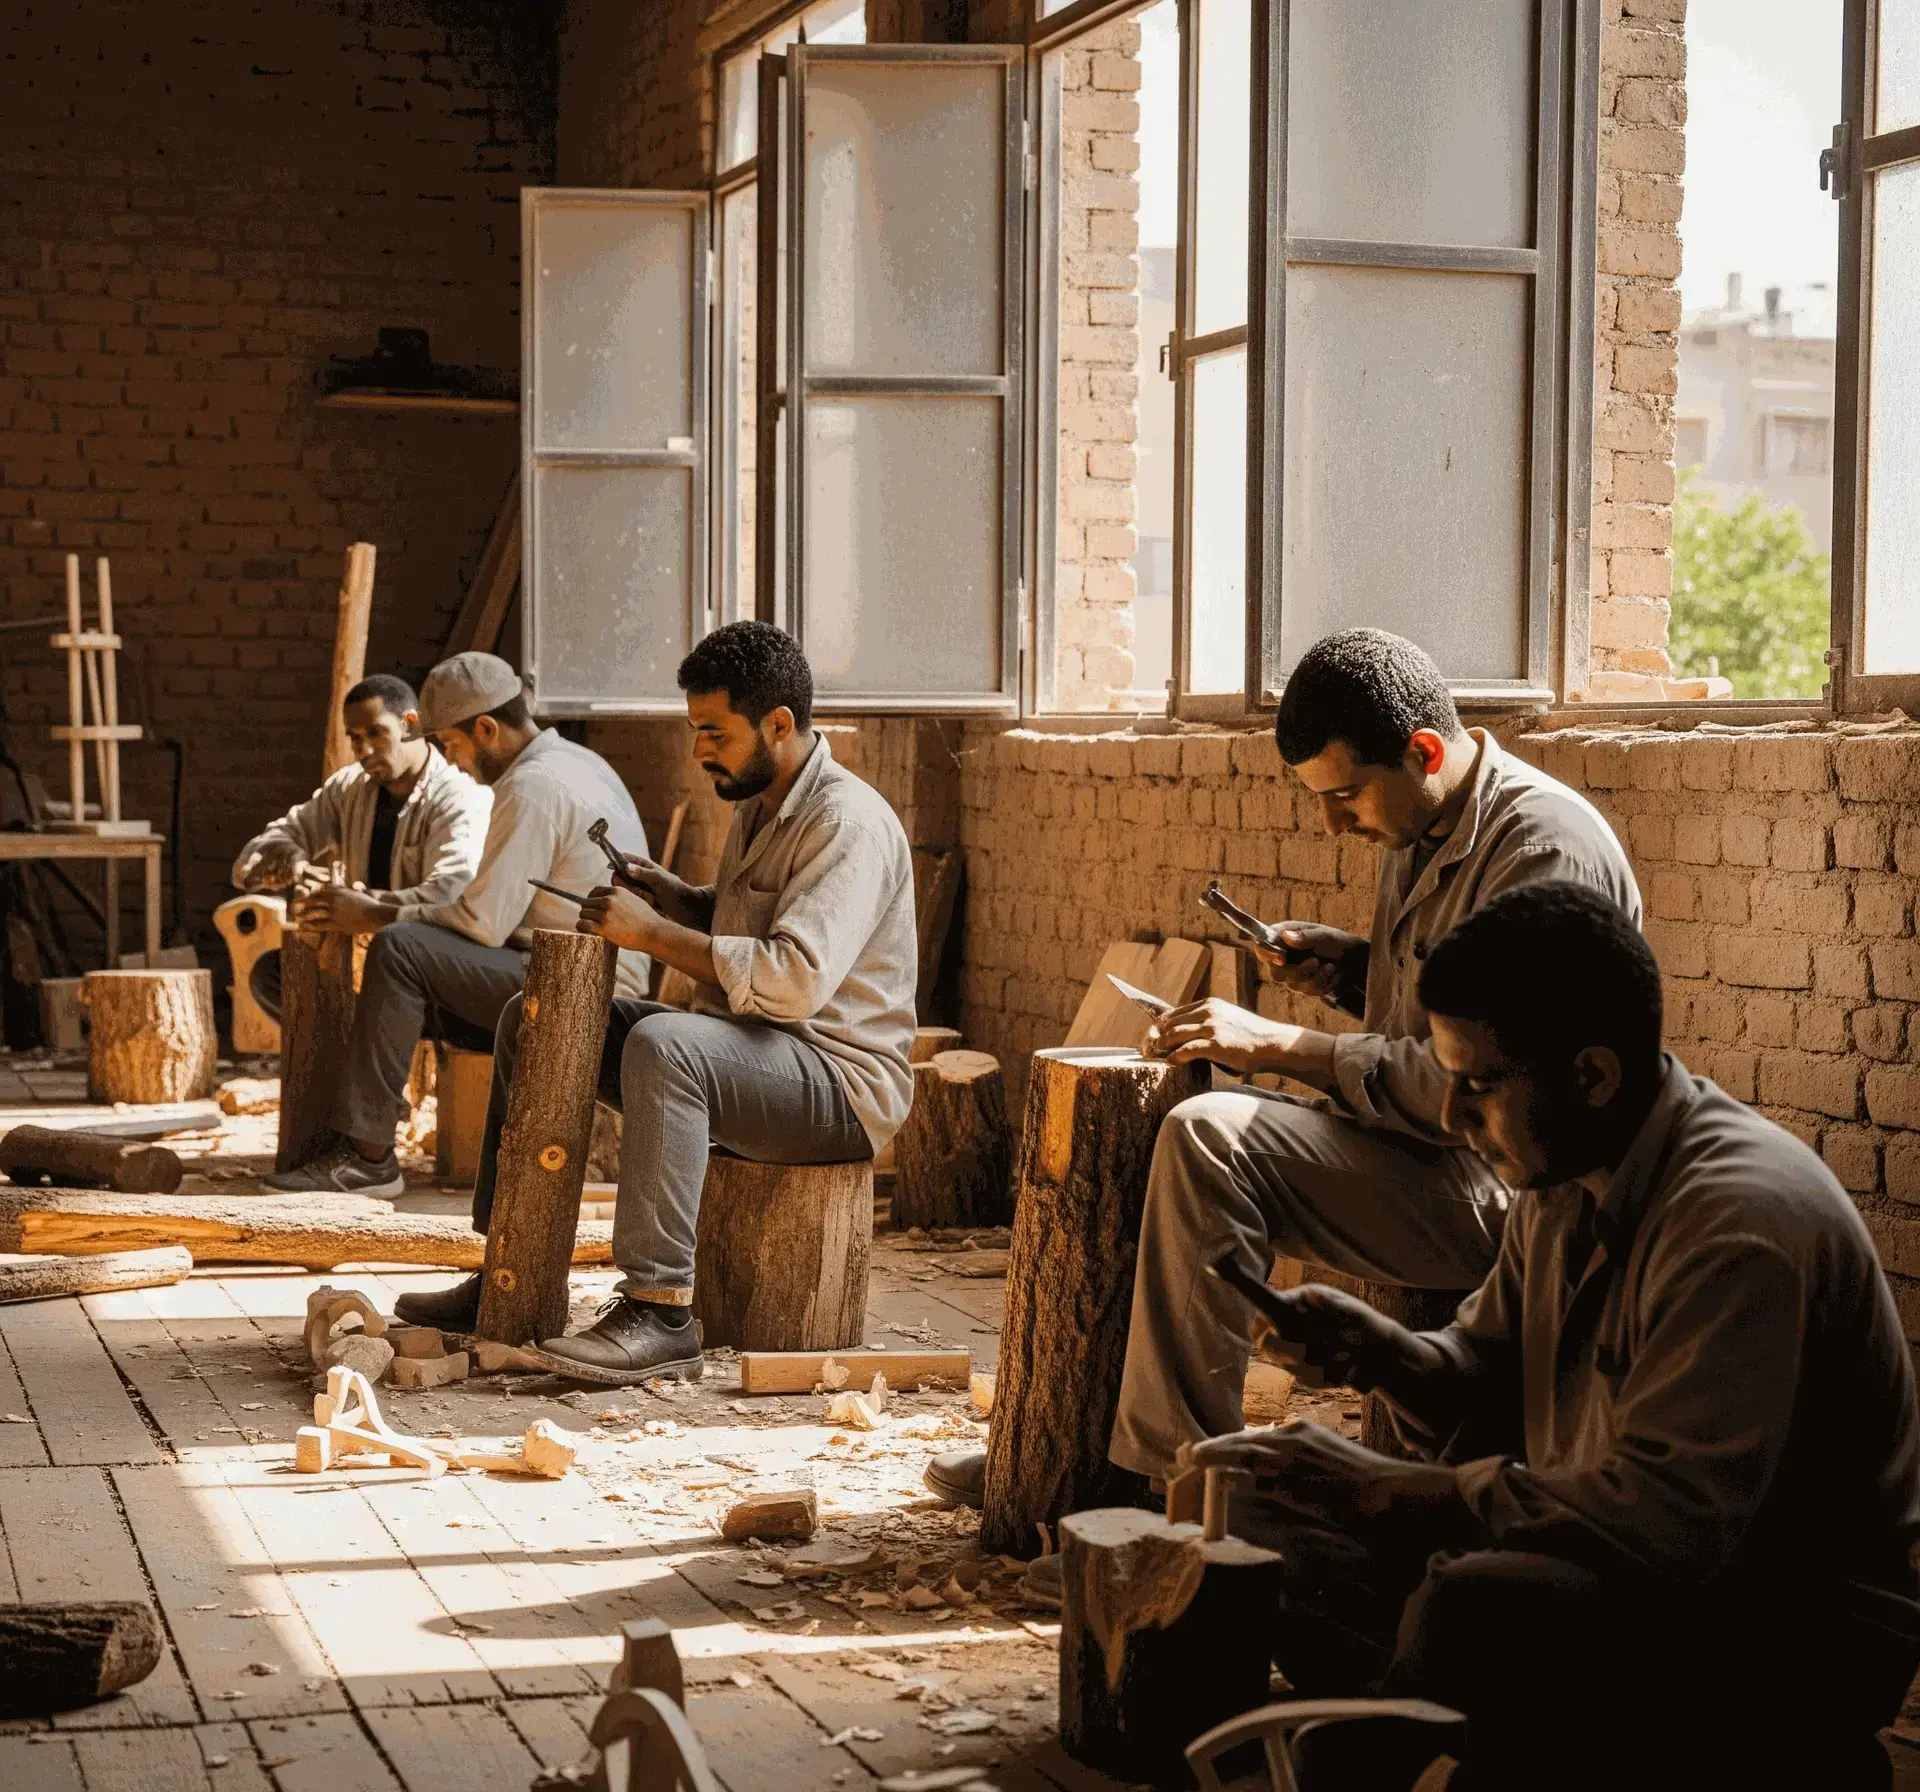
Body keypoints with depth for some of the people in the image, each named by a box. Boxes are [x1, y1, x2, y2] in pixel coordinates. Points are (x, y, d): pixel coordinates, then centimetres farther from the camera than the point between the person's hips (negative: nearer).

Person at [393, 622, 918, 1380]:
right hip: (743, 1053, 10)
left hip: (839, 1078, -10)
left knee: (663, 1044, -38)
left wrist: (655, 932, -24)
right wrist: (677, 898, 7)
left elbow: (794, 981, -30)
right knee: (533, 1018, 8)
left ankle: (659, 1312, -37)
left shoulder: (848, 824, -18)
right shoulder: (760, 805, 13)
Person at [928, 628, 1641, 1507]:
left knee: (1212, 1139, -24)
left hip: (1503, 1184, -10)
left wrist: (1281, 1045, -21)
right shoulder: (1416, 827, 10)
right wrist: (1350, 967, 4)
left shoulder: (1544, 847, -20)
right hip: (1424, 1144, 10)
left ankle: (1169, 1471, -16)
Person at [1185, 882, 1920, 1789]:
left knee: (1479, 1606, -36)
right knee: (1278, 1529, 1)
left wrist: (1382, 1487, -30)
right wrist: (1379, 1349, -8)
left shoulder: (1740, 1219, -26)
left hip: (1796, 1635, -9)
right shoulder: (1562, 1179, 3)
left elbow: (1670, 1514, -34)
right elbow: (1492, 1387, 15)